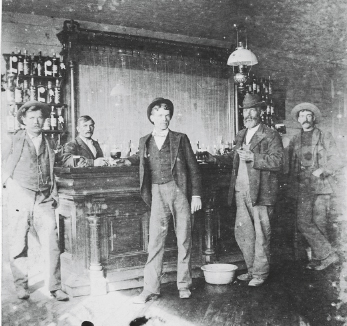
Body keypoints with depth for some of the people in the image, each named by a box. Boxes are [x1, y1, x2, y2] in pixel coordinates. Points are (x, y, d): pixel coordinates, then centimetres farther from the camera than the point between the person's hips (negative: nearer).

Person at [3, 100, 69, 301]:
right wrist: (13, 189, -4)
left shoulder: (48, 143, 14)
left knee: (52, 245, -3)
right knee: (18, 245, 5)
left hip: (44, 201, 2)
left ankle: (55, 287, 7)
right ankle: (21, 286, 20)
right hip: (20, 201, -2)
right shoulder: (16, 140, 4)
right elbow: (6, 172, 7)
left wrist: (54, 195, 11)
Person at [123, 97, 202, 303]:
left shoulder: (180, 139, 4)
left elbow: (193, 168, 3)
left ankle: (184, 285, 18)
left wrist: (196, 194, -4)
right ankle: (151, 289, 6)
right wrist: (128, 161, 10)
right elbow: (142, 158, 29)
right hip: (158, 195, 2)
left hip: (180, 192, -1)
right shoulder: (145, 142, 11)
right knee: (155, 241, -1)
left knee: (184, 240, 5)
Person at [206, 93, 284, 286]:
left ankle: (260, 273, 15)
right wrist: (216, 159, 8)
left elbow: (277, 162, -14)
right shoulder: (241, 136, 17)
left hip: (261, 192, -7)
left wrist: (253, 158, -23)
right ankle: (252, 269, 26)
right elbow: (234, 158, 25)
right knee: (242, 232, 11)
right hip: (241, 191, 7)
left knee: (261, 234, 1)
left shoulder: (271, 136, -5)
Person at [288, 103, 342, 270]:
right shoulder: (294, 141, 15)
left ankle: (318, 258, 6)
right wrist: (290, 189, 9)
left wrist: (322, 170, -13)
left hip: (321, 185, -2)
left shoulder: (325, 137, 7)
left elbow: (336, 162, 3)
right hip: (303, 187, 3)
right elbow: (289, 166, 18)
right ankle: (327, 255, 2)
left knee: (319, 223, -6)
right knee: (303, 223, -6)